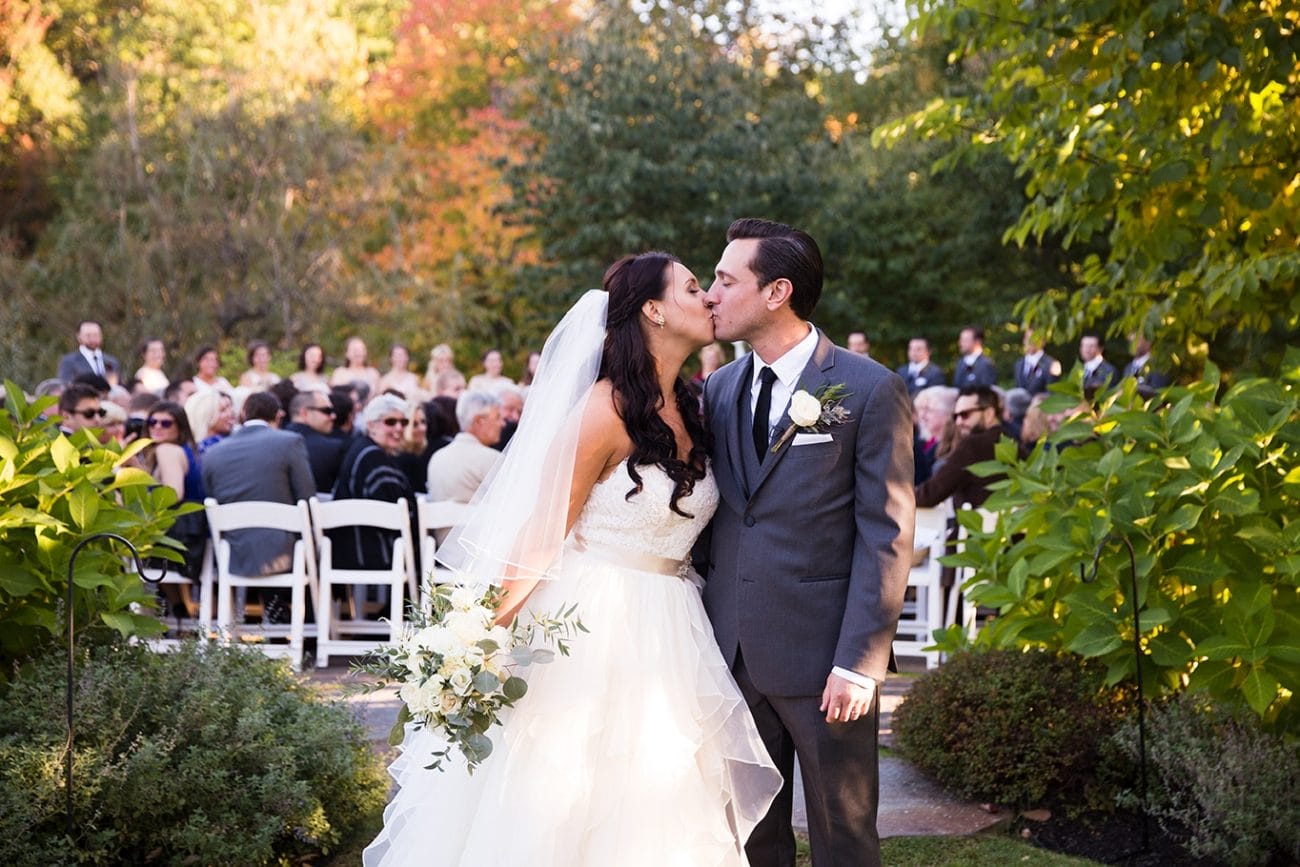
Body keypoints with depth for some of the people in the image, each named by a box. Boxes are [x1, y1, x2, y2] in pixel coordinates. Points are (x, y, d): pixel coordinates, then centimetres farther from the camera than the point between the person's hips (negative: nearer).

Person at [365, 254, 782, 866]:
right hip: (596, 631, -7)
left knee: (657, 816, 11)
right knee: (565, 812, 1)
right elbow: (542, 536, -14)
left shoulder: (690, 413, 9)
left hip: (668, 642, 7)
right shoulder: (609, 408, -14)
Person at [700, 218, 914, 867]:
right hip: (734, 652, 5)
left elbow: (885, 536, -10)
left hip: (824, 656, -5)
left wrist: (858, 663, -16)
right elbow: (713, 518, 13)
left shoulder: (870, 390, -8)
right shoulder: (719, 389, 10)